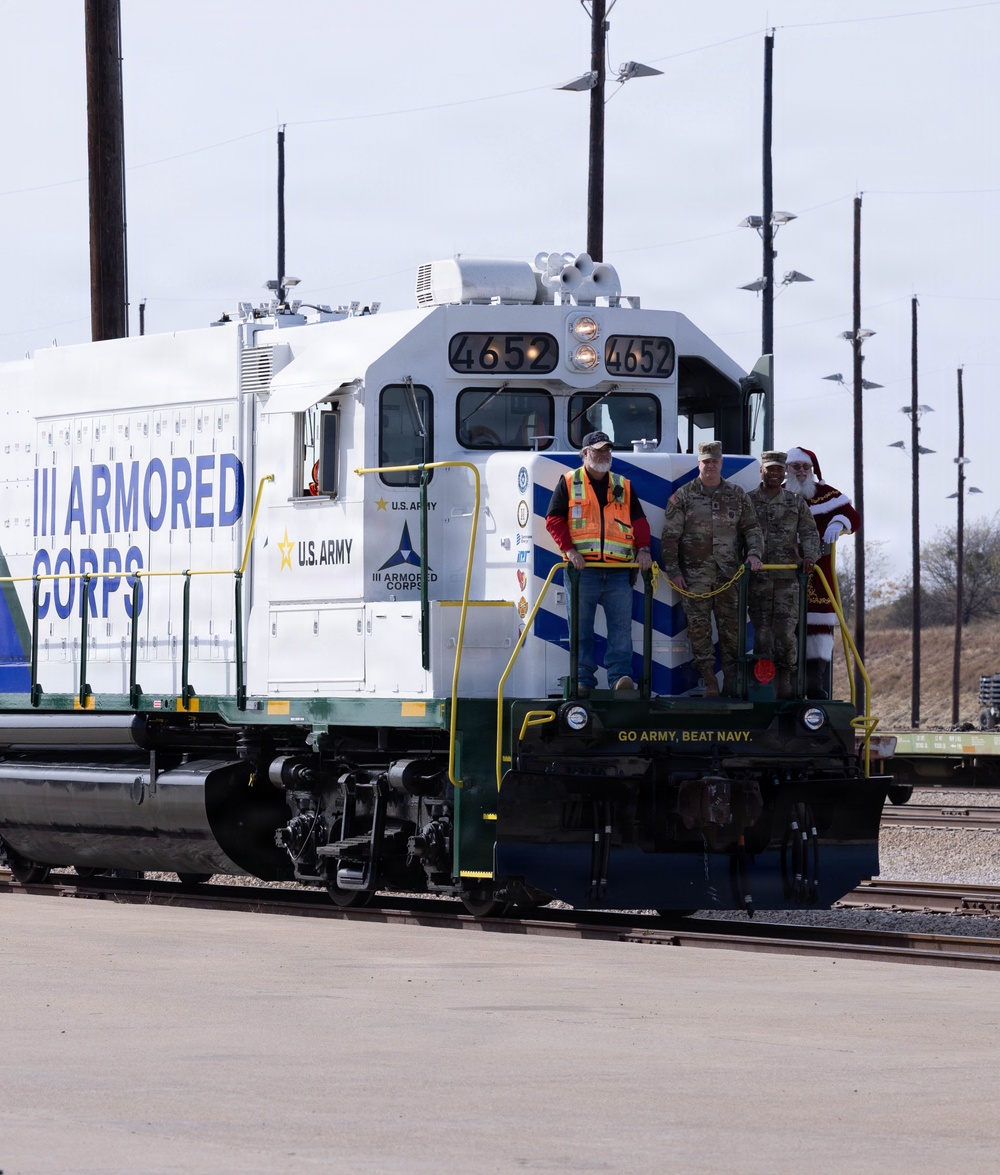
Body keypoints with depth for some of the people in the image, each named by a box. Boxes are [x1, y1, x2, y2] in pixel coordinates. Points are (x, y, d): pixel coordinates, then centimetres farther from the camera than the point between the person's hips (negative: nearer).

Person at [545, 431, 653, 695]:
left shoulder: (623, 486, 18)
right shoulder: (568, 483, 9)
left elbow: (639, 520, 15)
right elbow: (554, 518, 3)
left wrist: (643, 548, -3)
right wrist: (569, 549, -11)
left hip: (618, 571, 2)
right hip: (582, 569, -2)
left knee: (621, 627, -6)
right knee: (581, 628, -1)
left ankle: (621, 676, -7)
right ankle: (583, 680, 2)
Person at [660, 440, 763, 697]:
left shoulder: (737, 496, 12)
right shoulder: (683, 496, 5)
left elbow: (751, 528, 15)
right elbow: (670, 536, 3)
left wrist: (754, 553, -4)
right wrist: (673, 570, -5)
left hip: (729, 575, 2)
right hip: (695, 575, -2)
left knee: (732, 628, 0)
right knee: (699, 628, -5)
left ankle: (732, 683, 4)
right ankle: (708, 683, -2)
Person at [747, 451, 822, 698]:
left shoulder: (796, 502, 13)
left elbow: (809, 532, 6)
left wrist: (809, 556, -12)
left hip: (788, 575, 0)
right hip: (757, 576, 0)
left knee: (786, 629, -8)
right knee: (762, 630, -2)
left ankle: (786, 680, 0)